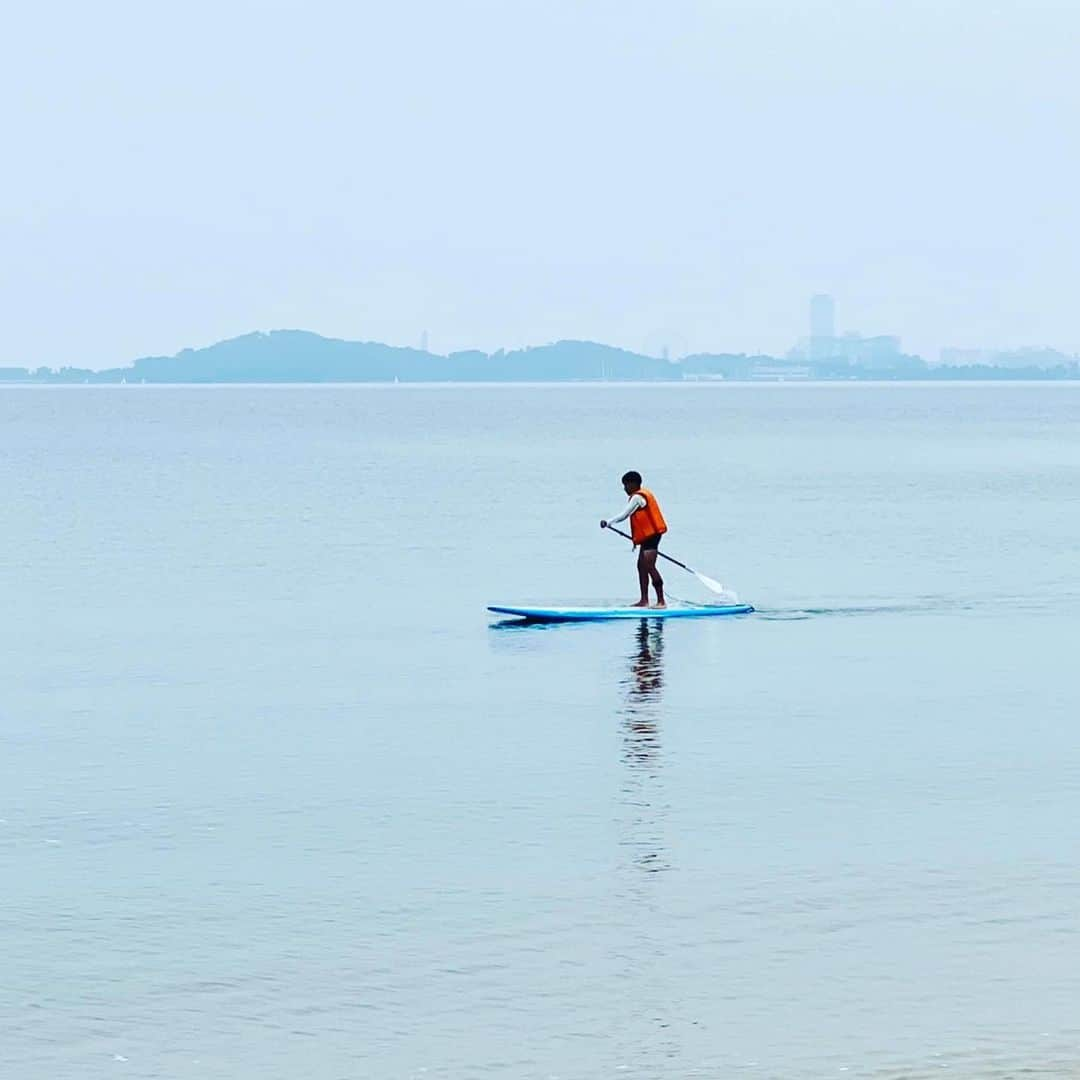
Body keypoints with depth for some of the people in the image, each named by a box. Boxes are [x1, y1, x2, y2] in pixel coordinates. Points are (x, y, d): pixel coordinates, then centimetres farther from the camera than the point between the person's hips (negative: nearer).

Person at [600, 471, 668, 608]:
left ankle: (661, 601, -18)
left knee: (649, 566, -16)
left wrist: (608, 523, -6)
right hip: (649, 535, 11)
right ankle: (644, 600, 15)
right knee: (641, 566, 13)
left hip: (650, 535, -11)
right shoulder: (644, 494, 18)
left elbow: (624, 515, -15)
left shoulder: (637, 498, -13)